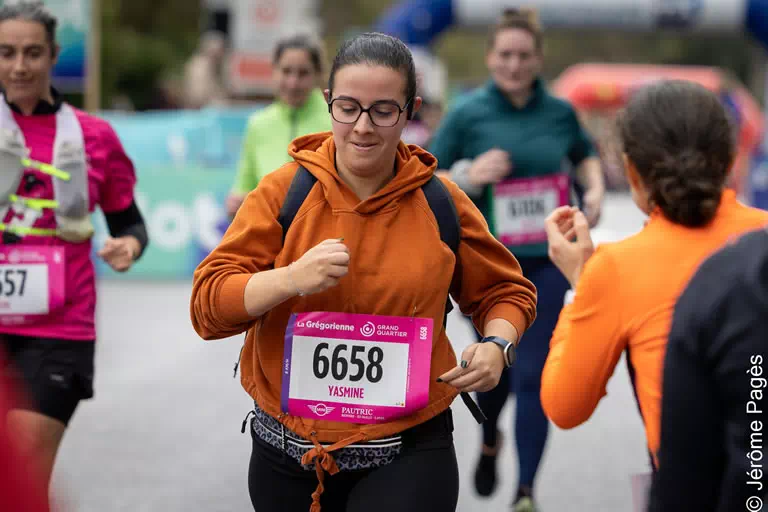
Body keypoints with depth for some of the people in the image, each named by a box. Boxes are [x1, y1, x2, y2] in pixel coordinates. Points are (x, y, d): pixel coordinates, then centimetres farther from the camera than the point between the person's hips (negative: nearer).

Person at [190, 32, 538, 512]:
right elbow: (207, 304, -8)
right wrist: (291, 278, -25)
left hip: (408, 454, -1)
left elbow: (505, 290, 13)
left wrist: (497, 345, -8)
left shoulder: (441, 202, -1)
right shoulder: (282, 192, -4)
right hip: (287, 456, 1)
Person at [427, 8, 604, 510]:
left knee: (535, 373, -5)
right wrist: (471, 177, -19)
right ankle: (489, 443, 44)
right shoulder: (468, 114, -4)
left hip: (547, 261, 1)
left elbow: (586, 154, 24)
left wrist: (595, 188, 5)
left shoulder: (559, 111, 3)